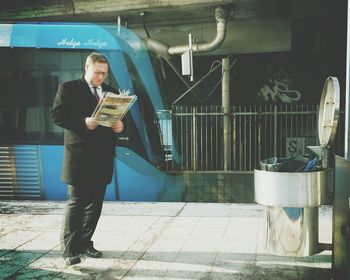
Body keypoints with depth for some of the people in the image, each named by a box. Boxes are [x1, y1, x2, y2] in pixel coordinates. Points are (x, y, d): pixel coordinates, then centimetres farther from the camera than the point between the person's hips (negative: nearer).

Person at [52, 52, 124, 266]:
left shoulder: (110, 91, 16)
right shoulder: (68, 88, 0)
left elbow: (118, 116, 17)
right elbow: (58, 115, -9)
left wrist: (120, 125, -6)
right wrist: (83, 122, -22)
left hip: (103, 156, 6)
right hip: (79, 156, -5)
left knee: (95, 203, 10)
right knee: (76, 202, -2)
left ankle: (85, 243, 22)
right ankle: (69, 249, 6)